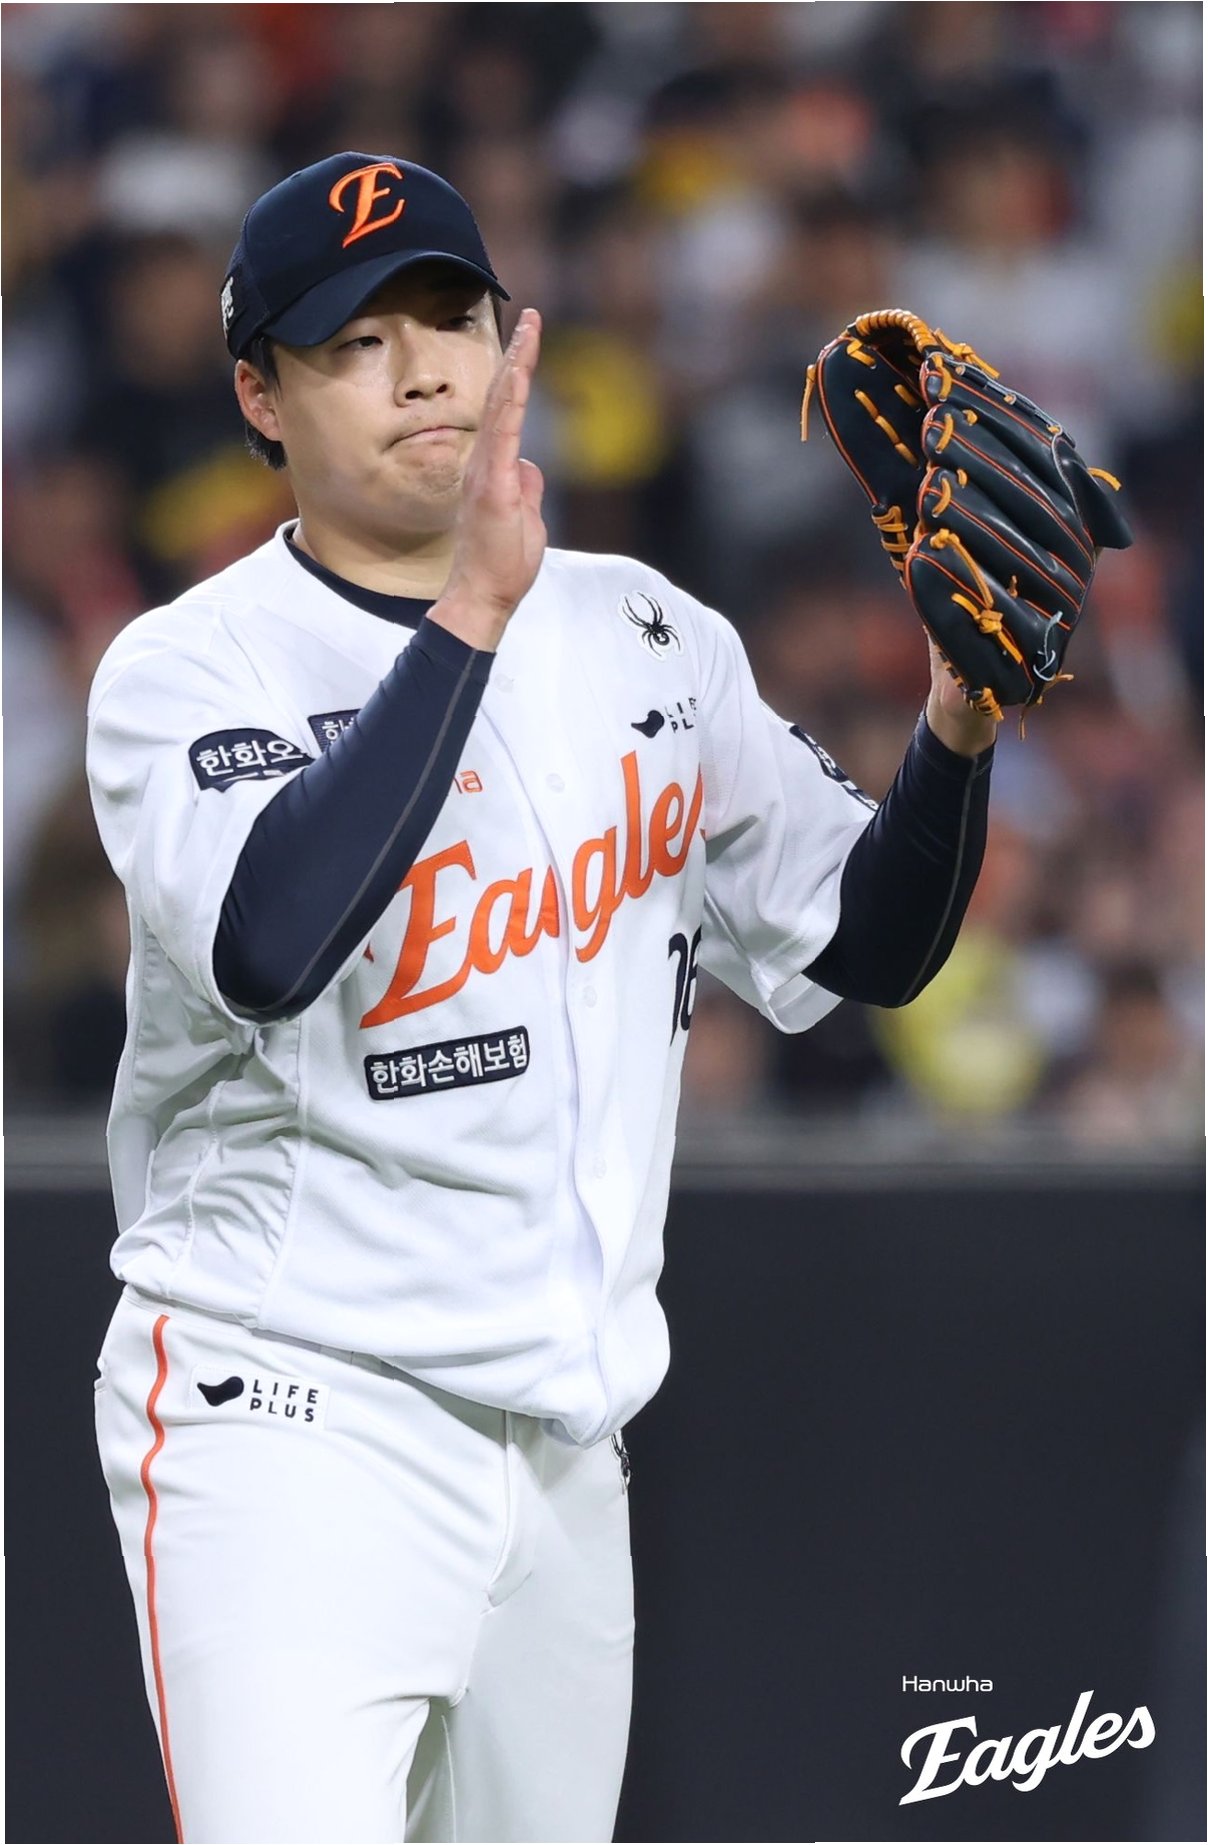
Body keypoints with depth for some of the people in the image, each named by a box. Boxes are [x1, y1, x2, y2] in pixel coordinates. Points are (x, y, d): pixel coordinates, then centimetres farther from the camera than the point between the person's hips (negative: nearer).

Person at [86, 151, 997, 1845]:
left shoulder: (656, 641, 11)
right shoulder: (190, 667, -7)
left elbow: (864, 949, 14)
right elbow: (271, 945, -28)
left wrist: (958, 720, -4)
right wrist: (477, 610, -26)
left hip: (567, 1440, 6)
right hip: (292, 1425, -6)